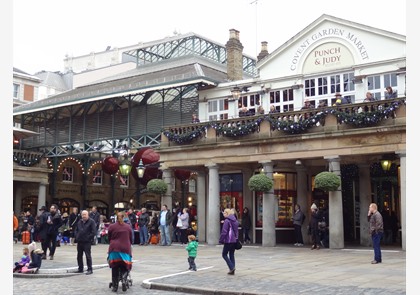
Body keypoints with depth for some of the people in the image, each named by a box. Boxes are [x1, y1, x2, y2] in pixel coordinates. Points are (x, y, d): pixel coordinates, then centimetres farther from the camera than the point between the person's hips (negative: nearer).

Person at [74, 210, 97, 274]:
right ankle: (80, 268, 24)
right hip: (79, 242, 7)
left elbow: (94, 232, -11)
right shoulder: (79, 222, 15)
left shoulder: (91, 221, -6)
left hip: (87, 242, -7)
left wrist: (89, 238, -14)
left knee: (88, 255, -5)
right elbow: (76, 230, 24)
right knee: (79, 255, 12)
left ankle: (90, 269, 1)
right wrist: (76, 236, 9)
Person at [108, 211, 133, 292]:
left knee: (115, 268, 8)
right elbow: (131, 239, 12)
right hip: (125, 249, 0)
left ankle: (115, 286, 9)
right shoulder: (128, 227, 7)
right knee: (124, 268, 8)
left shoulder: (111, 226, 4)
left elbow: (109, 238, 12)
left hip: (114, 249, 0)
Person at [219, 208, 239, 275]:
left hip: (228, 241, -7)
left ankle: (232, 267, -10)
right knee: (232, 255, 13)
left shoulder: (227, 221, -13)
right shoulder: (235, 221, 11)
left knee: (224, 254, 4)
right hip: (234, 241, 7)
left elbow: (224, 232, -16)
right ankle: (232, 270, 12)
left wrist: (221, 240, -9)